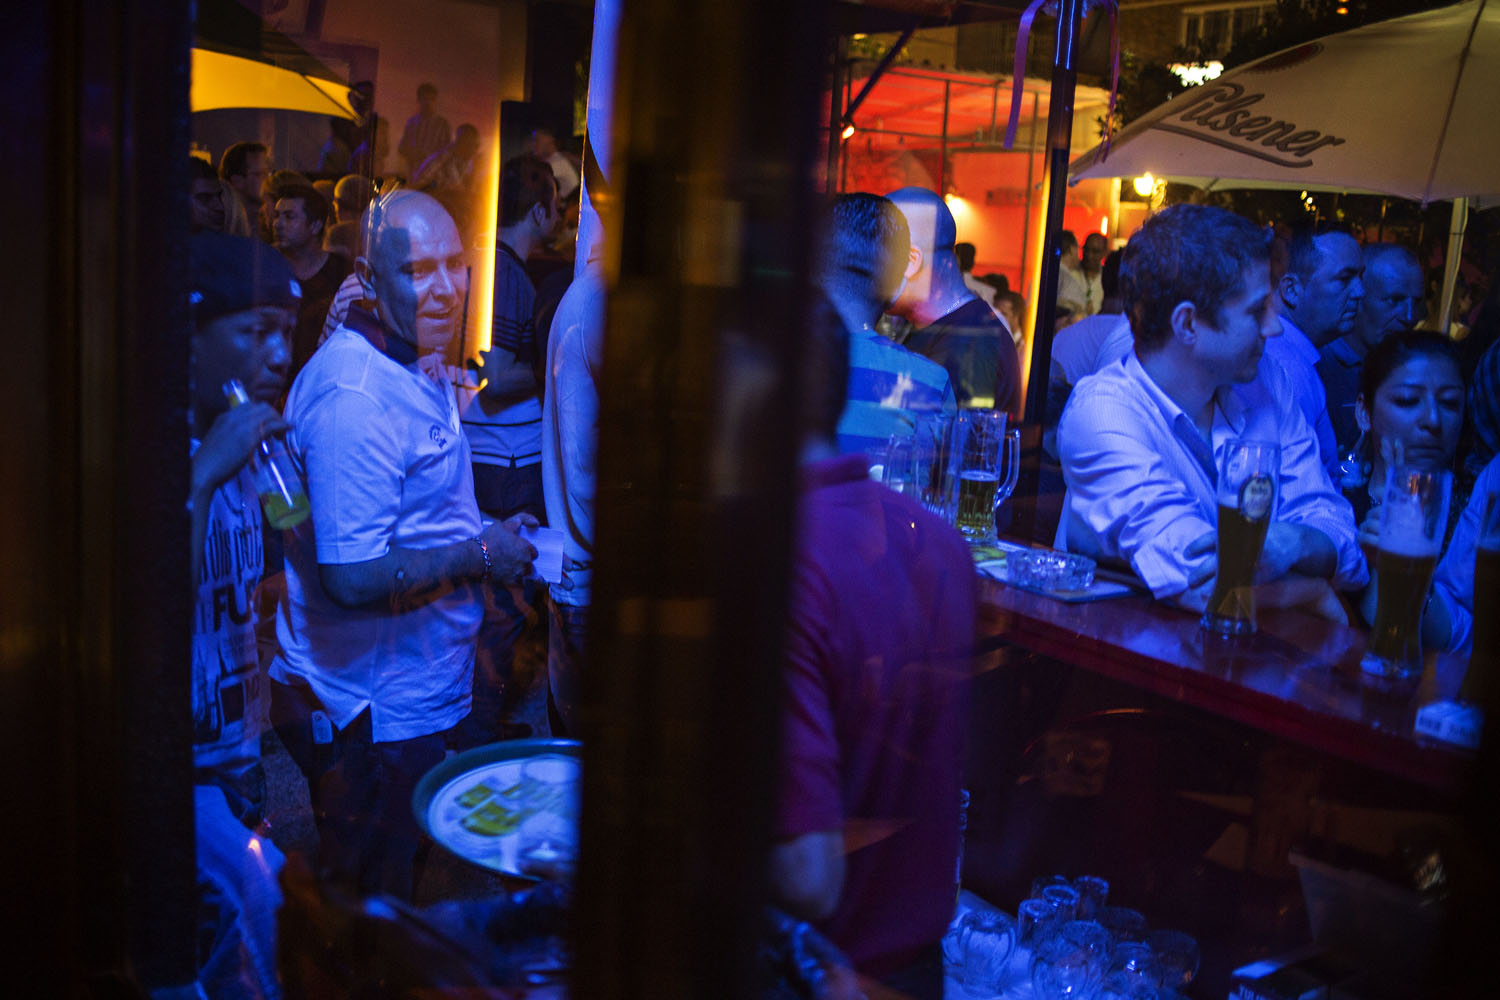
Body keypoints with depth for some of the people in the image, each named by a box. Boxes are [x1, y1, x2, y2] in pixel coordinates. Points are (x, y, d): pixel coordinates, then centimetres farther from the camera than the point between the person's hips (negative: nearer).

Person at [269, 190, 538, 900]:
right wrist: (480, 555, -20)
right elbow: (354, 575, -31)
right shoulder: (355, 398, -26)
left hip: (415, 695, 10)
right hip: (374, 717, -10)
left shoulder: (417, 367, 8)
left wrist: (493, 539, 8)